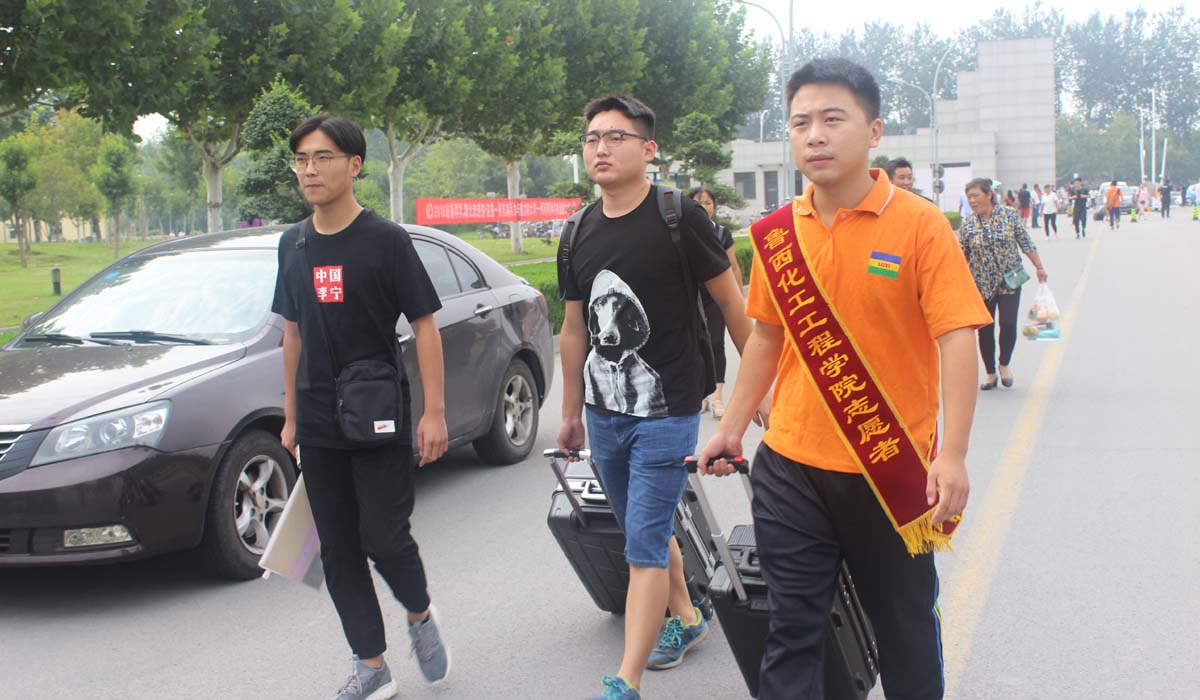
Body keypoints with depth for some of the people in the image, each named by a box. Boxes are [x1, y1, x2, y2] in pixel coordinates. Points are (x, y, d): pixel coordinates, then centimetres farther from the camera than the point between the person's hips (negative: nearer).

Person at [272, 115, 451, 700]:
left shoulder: (386, 240, -7)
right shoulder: (294, 244, 9)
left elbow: (424, 327, -7)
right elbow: (293, 332, 15)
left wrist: (434, 412, -13)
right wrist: (291, 416, 15)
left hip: (379, 421, -5)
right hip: (318, 427, 5)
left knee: (385, 538, -4)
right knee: (338, 552, 7)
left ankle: (420, 616, 26)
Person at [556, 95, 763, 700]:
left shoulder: (680, 219, -10)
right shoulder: (580, 235, 7)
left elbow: (733, 306, -5)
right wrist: (571, 413, 18)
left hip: (666, 411, -6)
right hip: (603, 415, 6)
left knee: (646, 543, -7)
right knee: (644, 531, 20)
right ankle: (685, 619, 42)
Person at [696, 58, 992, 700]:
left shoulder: (919, 225, -10)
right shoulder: (777, 233, 3)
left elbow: (956, 340, -14)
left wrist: (952, 455, -21)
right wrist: (732, 427, 12)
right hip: (790, 466, 3)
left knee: (906, 629, 14)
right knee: (792, 628, 7)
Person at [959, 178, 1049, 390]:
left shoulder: (1009, 215, -4)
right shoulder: (968, 225, -2)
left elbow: (1025, 243, 2)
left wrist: (1039, 267, 2)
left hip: (1009, 281, -1)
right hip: (982, 285, 1)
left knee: (1008, 324, -12)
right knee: (985, 330, 4)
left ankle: (1004, 364, 14)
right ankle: (990, 374, 20)